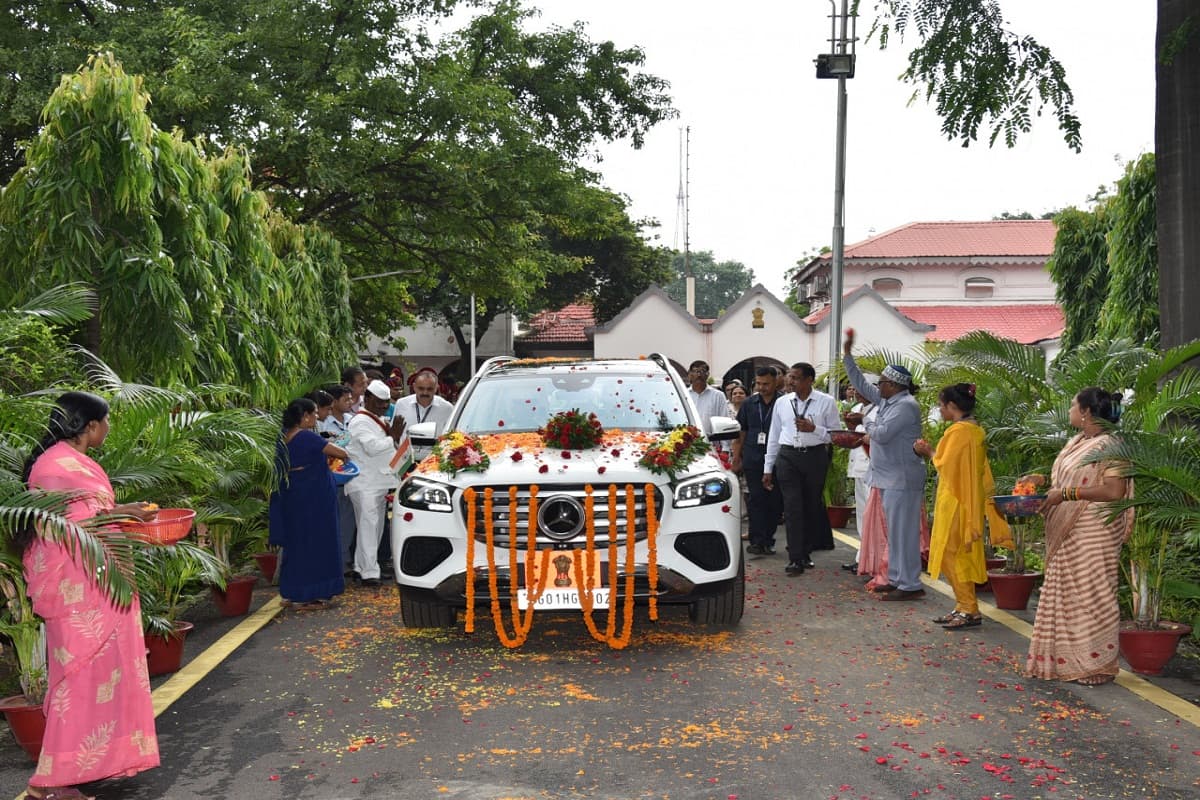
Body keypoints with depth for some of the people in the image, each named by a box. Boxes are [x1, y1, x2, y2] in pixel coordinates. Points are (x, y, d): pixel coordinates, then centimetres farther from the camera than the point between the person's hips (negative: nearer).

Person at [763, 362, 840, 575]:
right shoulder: (782, 402, 7)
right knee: (792, 507, -5)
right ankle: (795, 558, -4)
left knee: (812, 507, 9)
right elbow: (773, 436, 11)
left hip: (815, 456, -1)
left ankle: (806, 552, 24)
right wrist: (768, 468, 11)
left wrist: (813, 429, -17)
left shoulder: (826, 402, -1)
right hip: (787, 456, 1)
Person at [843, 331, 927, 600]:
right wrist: (847, 355, 20)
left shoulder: (906, 405, -16)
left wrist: (870, 433, 0)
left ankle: (910, 585, -3)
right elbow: (861, 384, 22)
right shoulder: (886, 400, 12)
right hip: (889, 477, 10)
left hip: (902, 479, -10)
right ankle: (896, 580, 22)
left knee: (903, 531, -7)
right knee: (894, 531, 14)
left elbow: (883, 434, -23)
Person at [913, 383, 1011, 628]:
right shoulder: (976, 430, 11)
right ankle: (964, 607, 18)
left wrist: (930, 453, 0)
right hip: (970, 500, 9)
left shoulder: (958, 431, -17)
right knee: (962, 555, 13)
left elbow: (946, 466, -15)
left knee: (951, 554, -3)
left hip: (955, 501, -9)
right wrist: (932, 452, 12)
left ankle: (970, 610, 0)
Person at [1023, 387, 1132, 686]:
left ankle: (1096, 665, 11)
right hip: (1065, 535, 9)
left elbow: (1115, 490, -24)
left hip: (1092, 536, -9)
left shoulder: (1108, 446, -14)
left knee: (1090, 596, -1)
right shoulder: (1075, 443, 13)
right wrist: (1041, 480, 6)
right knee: (1065, 594, 14)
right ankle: (1067, 659, 25)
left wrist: (1065, 493, -23)